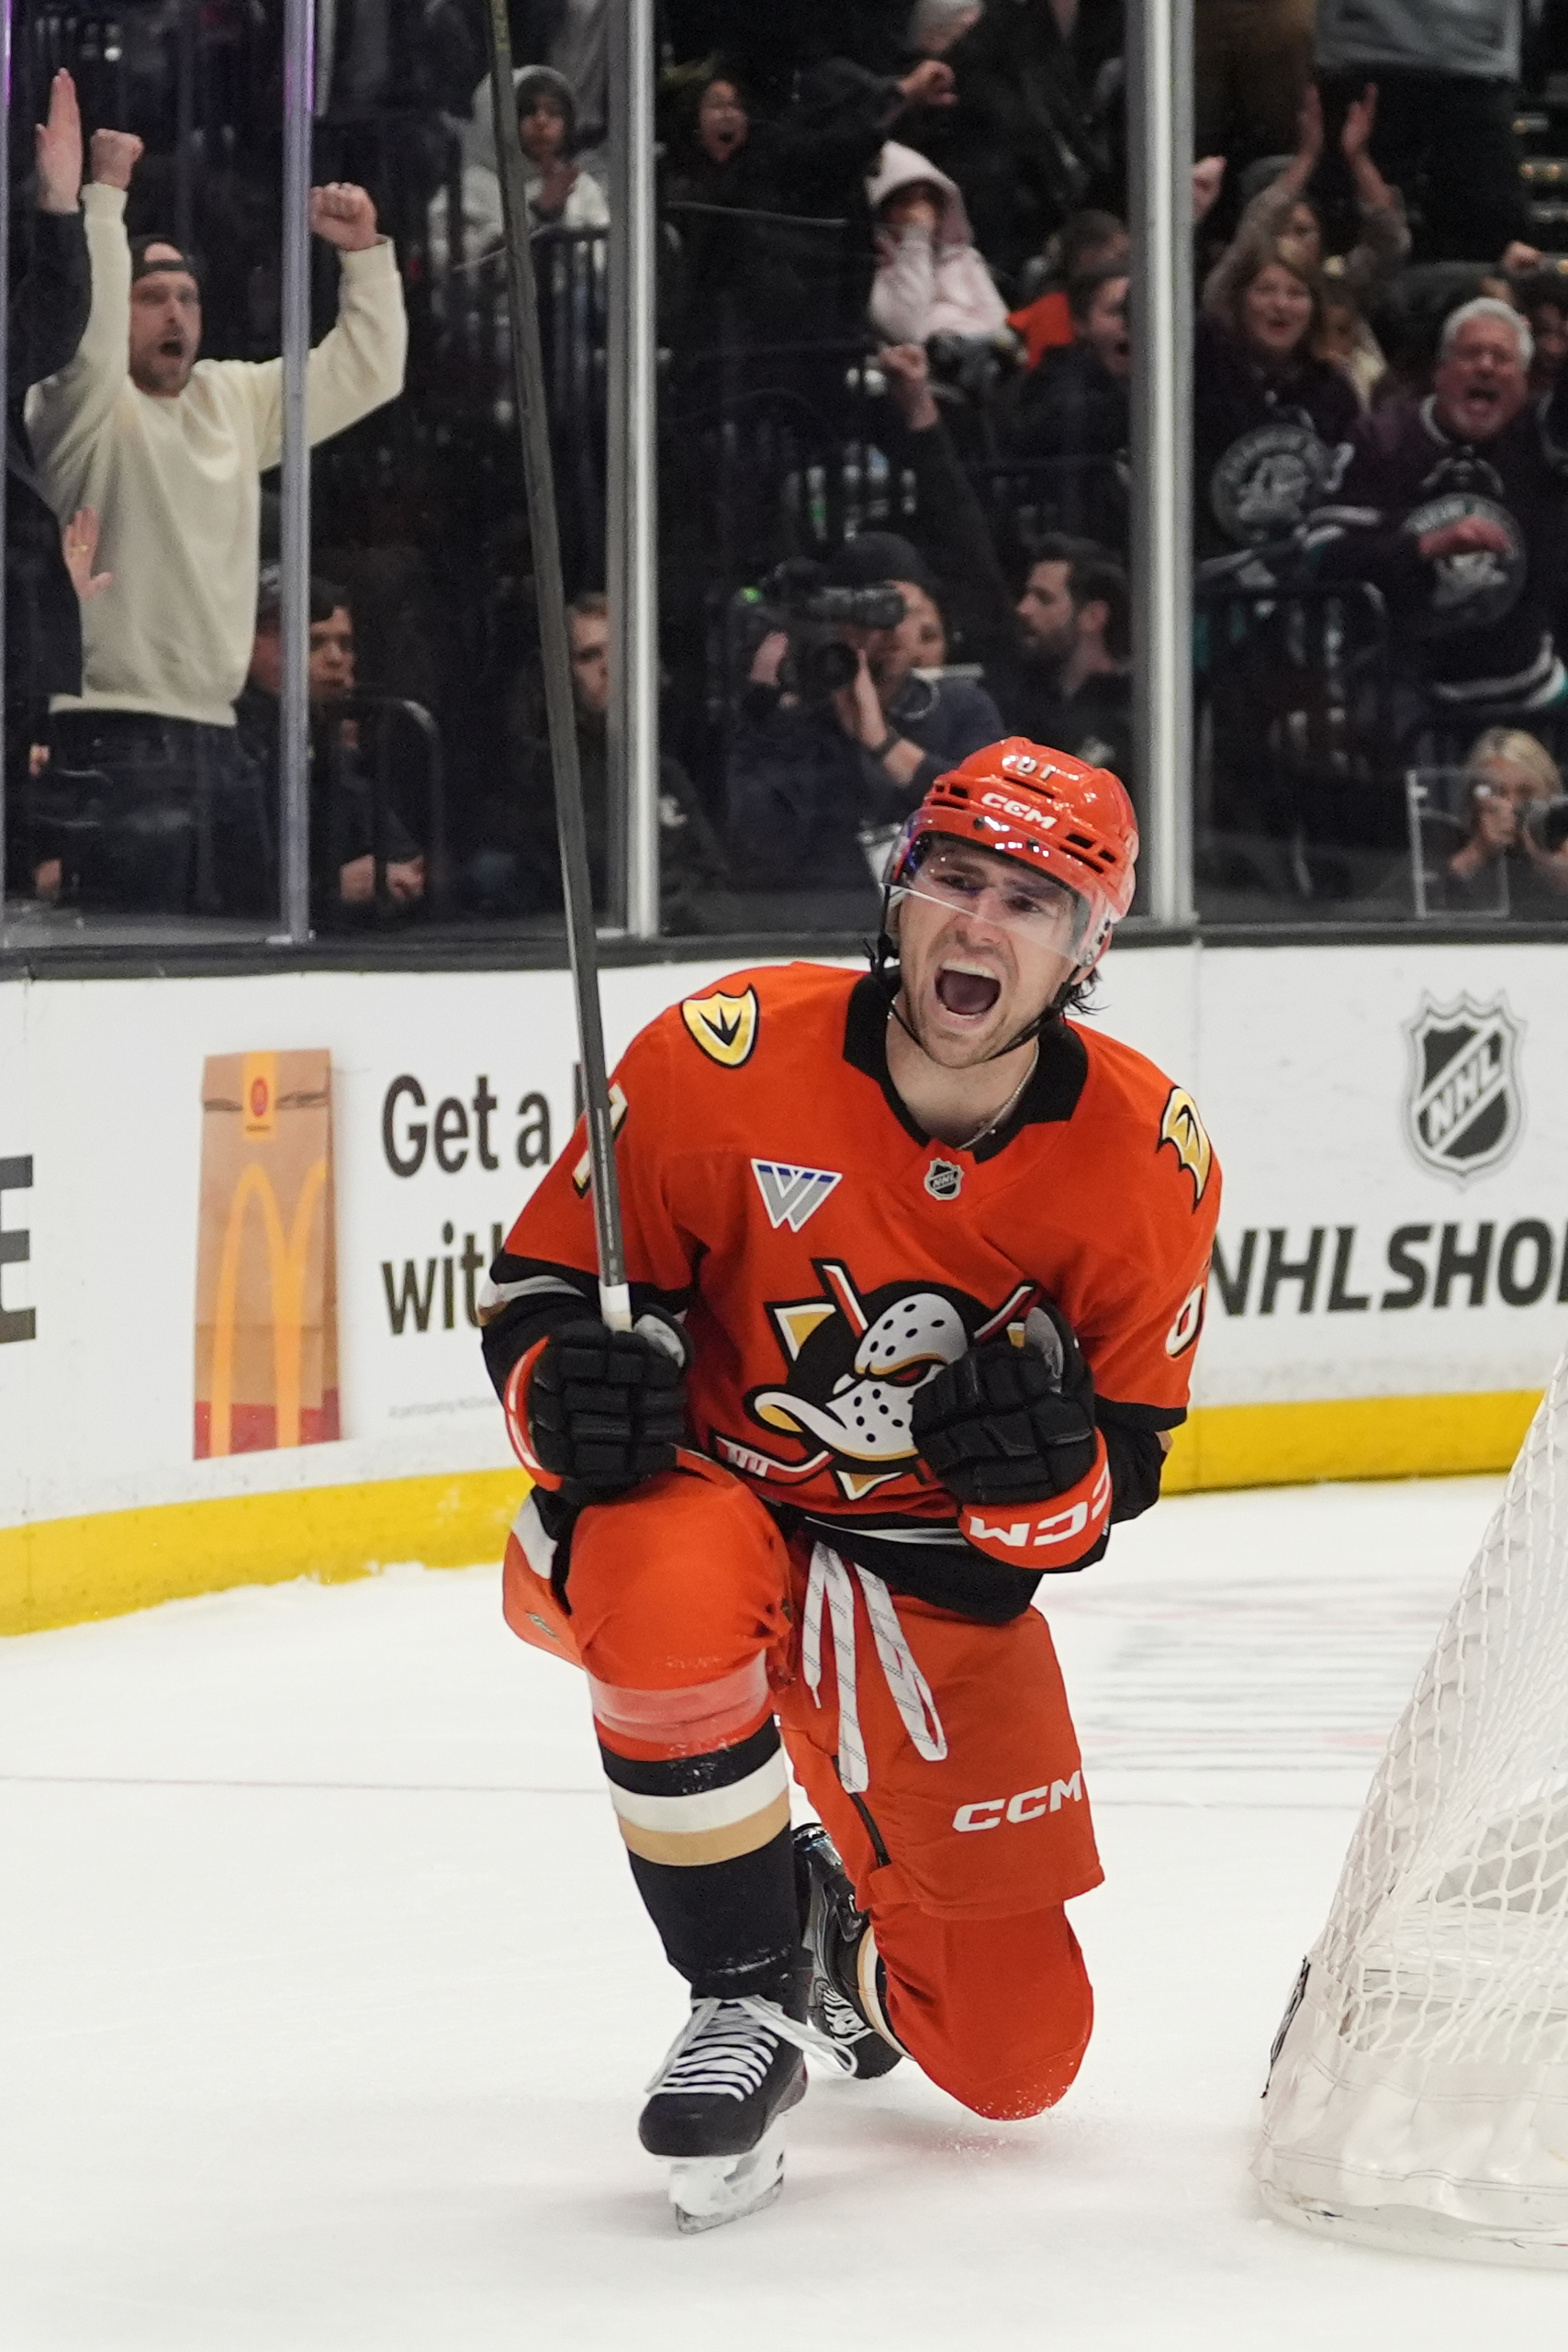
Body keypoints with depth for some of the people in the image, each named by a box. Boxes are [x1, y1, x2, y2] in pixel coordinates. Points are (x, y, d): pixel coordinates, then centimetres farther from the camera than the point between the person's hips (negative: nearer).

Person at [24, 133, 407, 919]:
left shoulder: (233, 399, 17)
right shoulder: (86, 410, -4)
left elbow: (365, 372, 21)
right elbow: (88, 336, -26)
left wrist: (365, 253, 9)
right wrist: (105, 192, -25)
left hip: (214, 733, 8)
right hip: (119, 740, -8)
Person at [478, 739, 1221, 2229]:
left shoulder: (1147, 1163, -13)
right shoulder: (727, 1060, -21)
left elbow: (1122, 1460, -5)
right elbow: (541, 1277, -8)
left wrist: (1052, 1469, -29)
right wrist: (569, 1389, -31)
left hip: (939, 1582, 3)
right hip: (701, 1495, -2)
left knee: (1014, 2055, 2)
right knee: (678, 1584, -42)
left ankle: (836, 1937, 39)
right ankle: (745, 1992, -19)